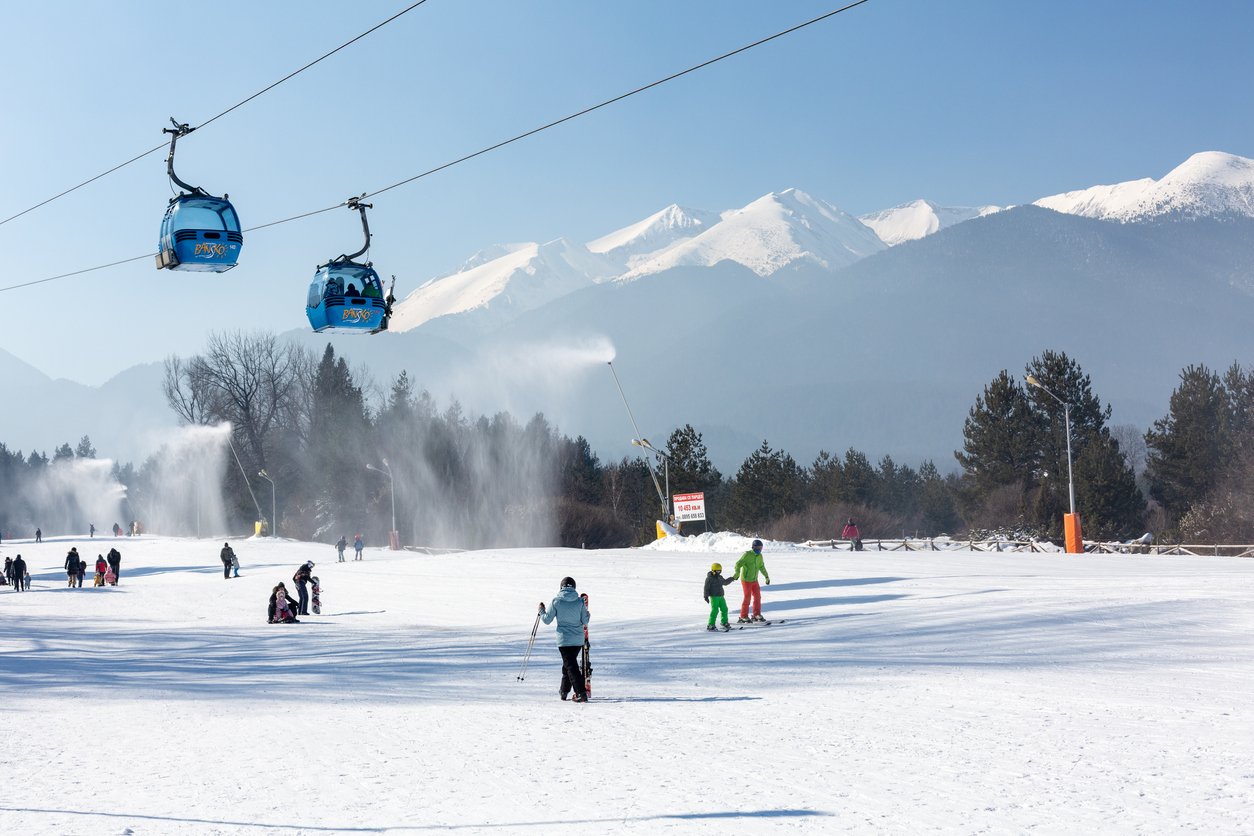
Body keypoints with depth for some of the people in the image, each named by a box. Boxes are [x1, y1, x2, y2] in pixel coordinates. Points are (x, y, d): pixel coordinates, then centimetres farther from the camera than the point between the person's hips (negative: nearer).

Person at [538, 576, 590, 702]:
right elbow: (585, 621, 0)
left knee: (570, 665, -4)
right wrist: (585, 610, 20)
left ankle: (581, 693, -17)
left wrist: (541, 611, 16)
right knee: (569, 663, 21)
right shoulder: (580, 601, -3)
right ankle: (564, 690, 34)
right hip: (578, 639, 4)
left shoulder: (556, 602, -9)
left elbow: (547, 620, -3)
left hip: (564, 639, -4)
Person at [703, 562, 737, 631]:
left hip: (721, 596, 8)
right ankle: (711, 625, -9)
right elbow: (706, 588, -10)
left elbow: (724, 583, 32)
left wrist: (732, 579, 36)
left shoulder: (720, 577, 13)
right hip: (714, 597, -8)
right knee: (715, 610, -12)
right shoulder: (709, 578, -9)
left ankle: (724, 622, 25)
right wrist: (706, 596, -14)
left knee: (724, 609, 9)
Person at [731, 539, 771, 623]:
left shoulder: (759, 556, 7)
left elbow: (762, 567, 22)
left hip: (754, 580, 7)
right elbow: (738, 564, -20)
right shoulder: (747, 555, -14)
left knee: (757, 597, 7)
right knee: (747, 597, -7)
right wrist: (737, 574, -35)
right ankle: (743, 617, 0)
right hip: (746, 580, -7)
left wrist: (767, 576, 27)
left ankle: (756, 615, 18)